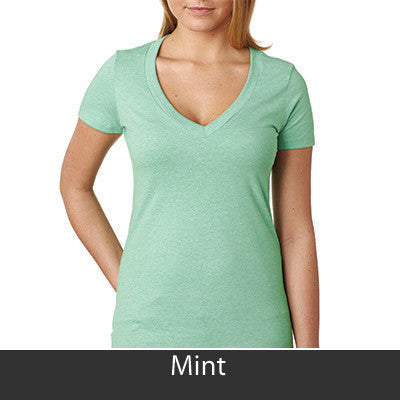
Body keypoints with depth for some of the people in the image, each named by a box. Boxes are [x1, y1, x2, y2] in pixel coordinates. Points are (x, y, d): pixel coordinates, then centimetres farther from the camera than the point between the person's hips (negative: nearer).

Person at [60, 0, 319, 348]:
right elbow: (74, 185, 11)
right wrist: (125, 287, 2)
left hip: (252, 332, 1)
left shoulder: (286, 85, -2)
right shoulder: (122, 74, -3)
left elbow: (296, 231, 0)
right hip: (154, 326, 0)